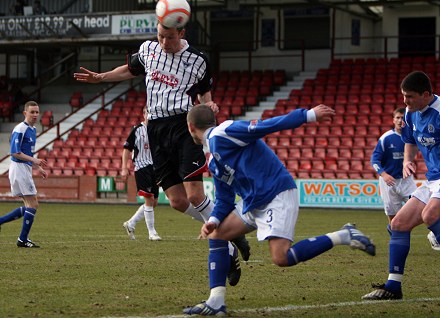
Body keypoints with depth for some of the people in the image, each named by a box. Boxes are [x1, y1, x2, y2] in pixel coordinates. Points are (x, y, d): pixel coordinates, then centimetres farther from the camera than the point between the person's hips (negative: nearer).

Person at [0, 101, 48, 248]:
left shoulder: (32, 129, 15)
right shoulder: (20, 129, -14)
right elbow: (15, 153, -20)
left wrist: (38, 168, 19)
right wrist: (34, 160, -25)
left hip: (26, 169, 10)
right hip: (19, 168, -10)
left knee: (29, 206, 11)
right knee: (33, 205, -8)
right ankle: (23, 240, -1)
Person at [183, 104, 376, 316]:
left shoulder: (221, 134, -10)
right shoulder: (213, 162, 20)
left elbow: (266, 126, -17)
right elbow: (224, 200, 22)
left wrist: (309, 115, -22)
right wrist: (214, 220, 2)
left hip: (277, 196, -10)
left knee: (281, 258, -21)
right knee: (216, 235, 5)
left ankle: (342, 236, -11)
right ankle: (216, 303, 5)